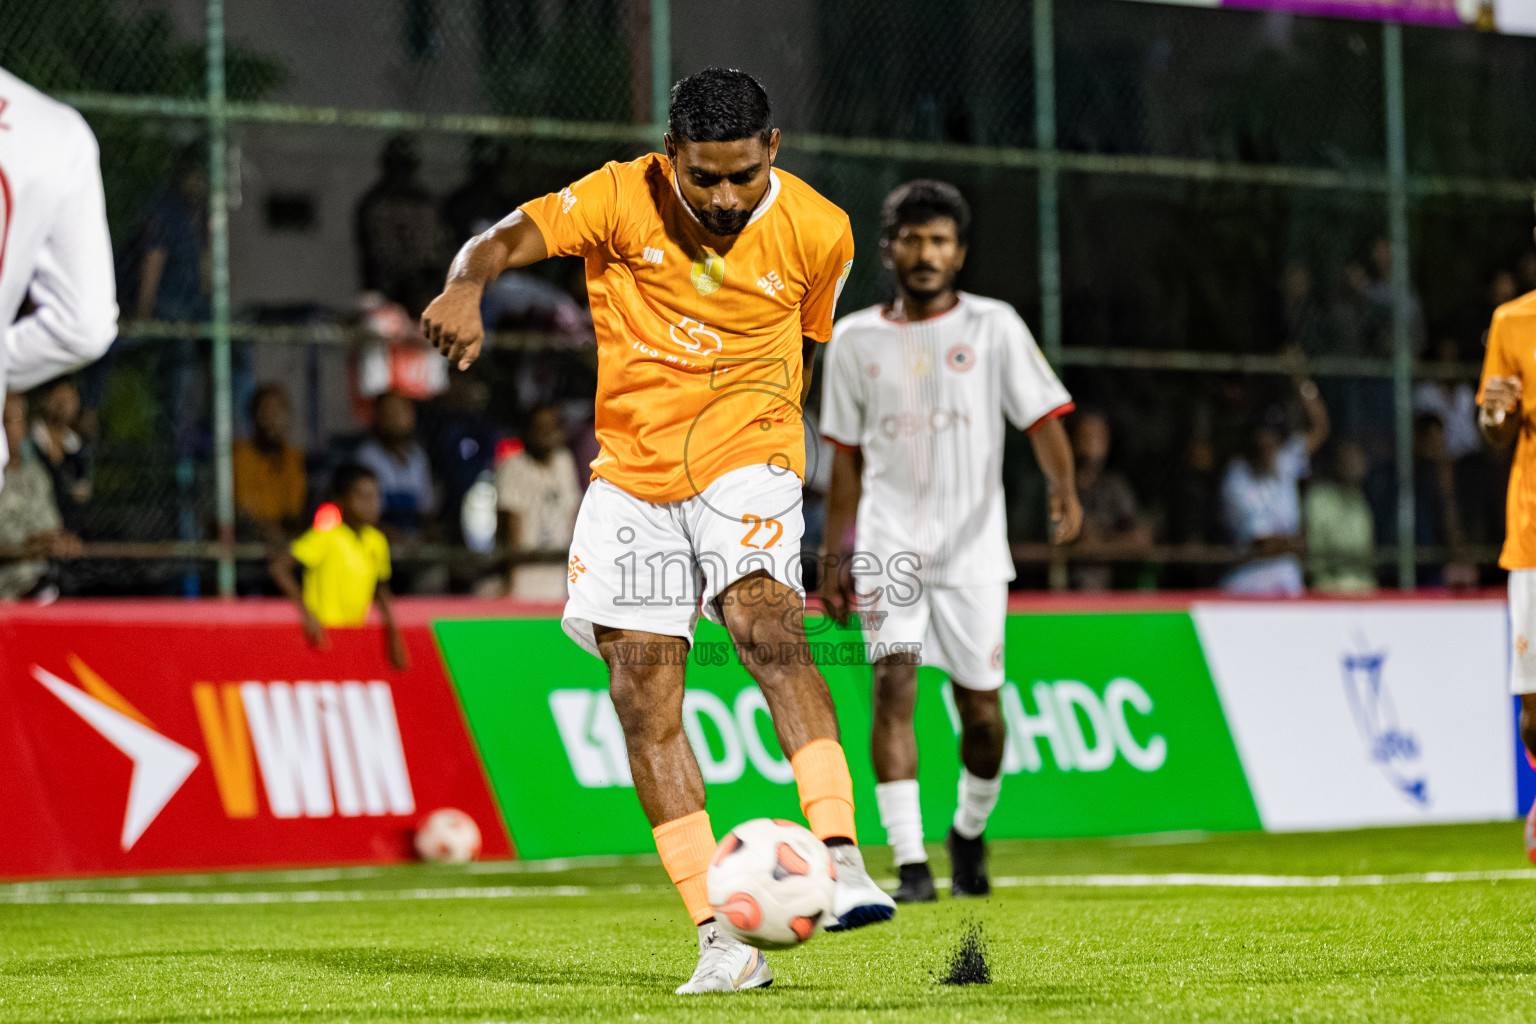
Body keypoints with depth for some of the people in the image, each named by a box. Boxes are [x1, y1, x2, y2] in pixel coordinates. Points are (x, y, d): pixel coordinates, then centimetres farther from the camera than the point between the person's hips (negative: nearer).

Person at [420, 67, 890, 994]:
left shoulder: (818, 233, -4)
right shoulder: (621, 198, -8)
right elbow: (505, 239, -22)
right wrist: (466, 287, -43)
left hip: (745, 458, -2)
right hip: (630, 474, 2)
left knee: (764, 621, -30)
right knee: (643, 696, -7)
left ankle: (843, 864, -39)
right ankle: (722, 939, -4)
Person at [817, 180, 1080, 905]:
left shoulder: (992, 326, 3)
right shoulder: (855, 340, 9)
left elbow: (1042, 417, -3)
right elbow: (847, 458, 15)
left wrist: (1063, 487, -23)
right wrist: (835, 559, 12)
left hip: (974, 549, -1)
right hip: (888, 548, 1)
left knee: (980, 709, 1)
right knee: (893, 685, -16)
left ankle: (969, 831, 29)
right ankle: (911, 865, -17)